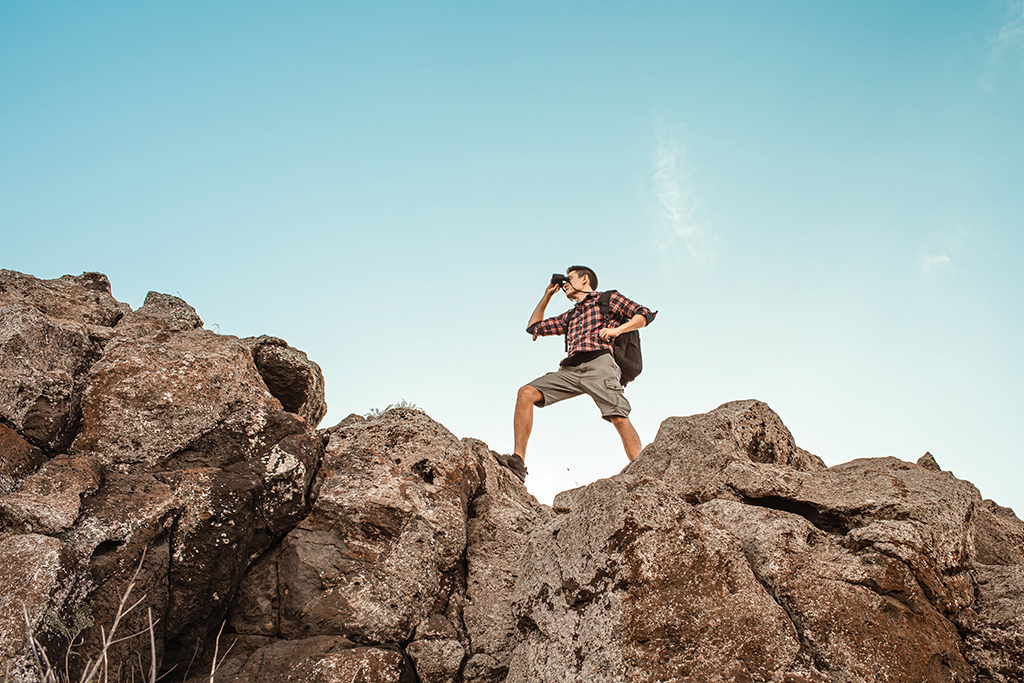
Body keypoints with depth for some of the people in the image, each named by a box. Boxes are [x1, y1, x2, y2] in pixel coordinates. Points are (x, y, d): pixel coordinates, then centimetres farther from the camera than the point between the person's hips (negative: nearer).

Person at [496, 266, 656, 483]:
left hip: (598, 363, -5)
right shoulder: (570, 316, 37)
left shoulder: (608, 299, 21)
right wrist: (547, 295, 40)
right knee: (526, 393, -15)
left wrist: (617, 329, -3)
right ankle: (518, 462, -22)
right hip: (570, 369, 6)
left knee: (619, 418, -25)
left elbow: (645, 314, 12)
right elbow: (534, 327, 42)